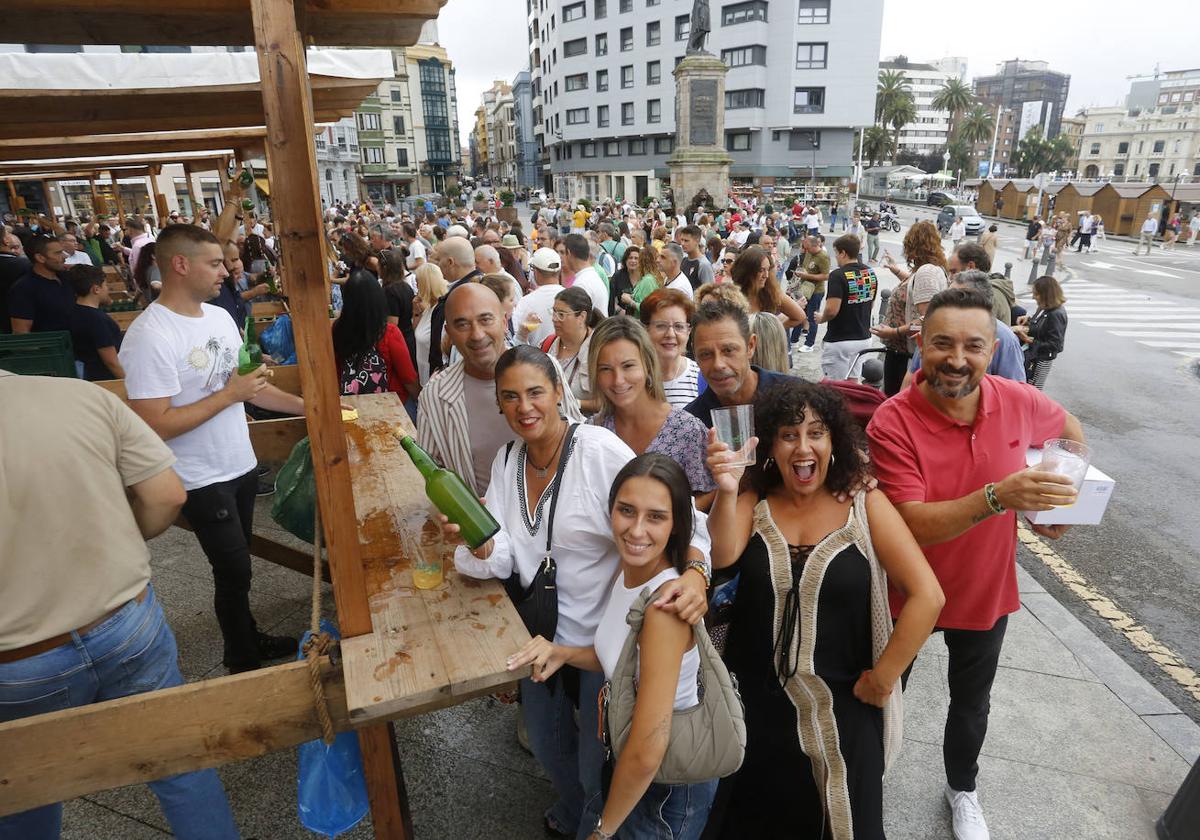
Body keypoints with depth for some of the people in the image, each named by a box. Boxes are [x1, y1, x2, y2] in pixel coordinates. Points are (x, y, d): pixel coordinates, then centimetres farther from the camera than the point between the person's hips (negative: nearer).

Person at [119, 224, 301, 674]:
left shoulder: (220, 316, 3)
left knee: (236, 566, 22)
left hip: (242, 466, 7)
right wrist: (229, 395, -22)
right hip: (203, 481, -7)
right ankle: (243, 662, 27)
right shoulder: (149, 337, -22)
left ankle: (251, 639, 40)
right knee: (234, 572, 5)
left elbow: (248, 387, 10)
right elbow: (154, 426, -25)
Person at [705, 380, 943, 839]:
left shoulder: (865, 505, -10)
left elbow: (927, 596, -14)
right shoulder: (753, 503, -3)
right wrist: (726, 492, -35)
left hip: (844, 710, -2)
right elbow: (723, 556, -20)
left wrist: (881, 681, -12)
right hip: (757, 706, 2)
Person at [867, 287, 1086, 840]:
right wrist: (998, 497, -44)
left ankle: (962, 789, 56)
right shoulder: (892, 423, -29)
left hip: (986, 590, 4)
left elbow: (1071, 433, 9)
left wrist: (1066, 500, -4)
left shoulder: (1019, 402, -15)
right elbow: (914, 527, -33)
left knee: (972, 702, 27)